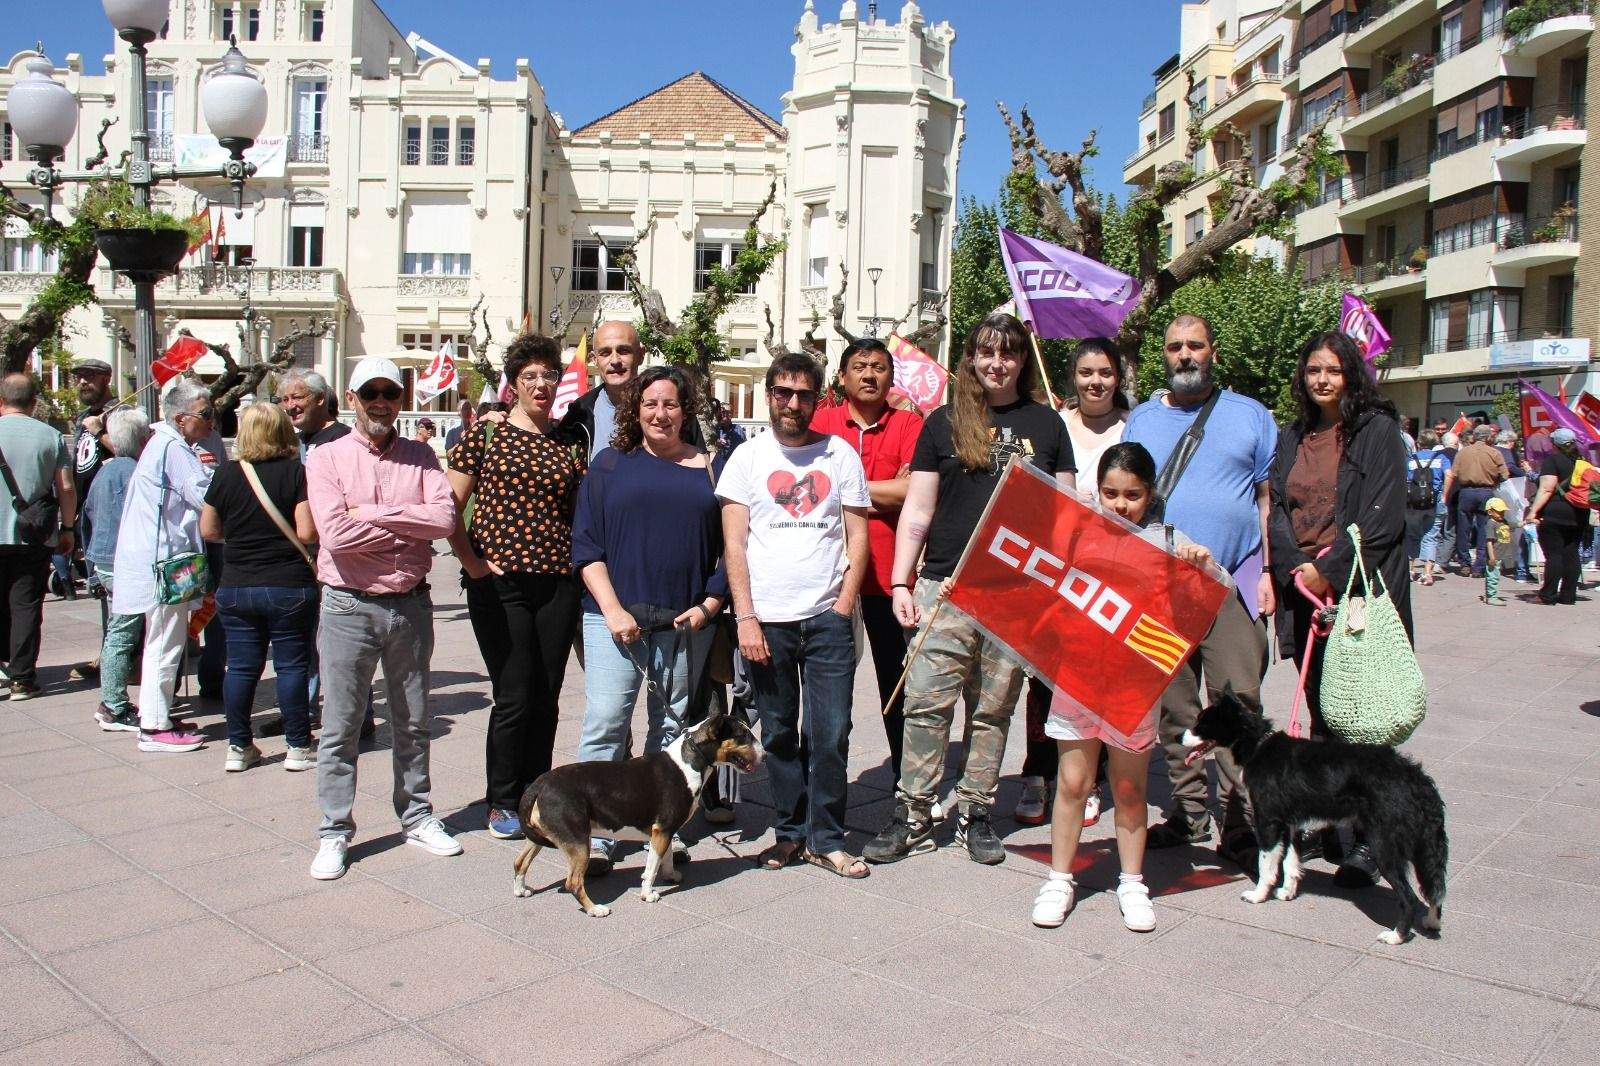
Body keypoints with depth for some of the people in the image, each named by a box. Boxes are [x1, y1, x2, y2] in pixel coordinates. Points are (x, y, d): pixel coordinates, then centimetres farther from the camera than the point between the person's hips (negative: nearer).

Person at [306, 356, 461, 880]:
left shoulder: (420, 457, 4)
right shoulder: (327, 458, -3)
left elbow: (444, 517, -13)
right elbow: (335, 533, -17)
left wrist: (369, 512, -16)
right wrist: (411, 527, -11)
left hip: (410, 605, 3)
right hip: (348, 607, -2)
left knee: (412, 723, 14)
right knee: (340, 726, 5)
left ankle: (417, 817, 28)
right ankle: (335, 832, 17)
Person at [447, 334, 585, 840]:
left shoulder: (571, 443, 9)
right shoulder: (487, 433, 1)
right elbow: (449, 506, 1)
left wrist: (580, 562, 1)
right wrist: (471, 561, -7)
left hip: (558, 584, 3)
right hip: (501, 583, -3)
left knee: (546, 700, 8)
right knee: (514, 698, -1)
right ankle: (503, 803, 17)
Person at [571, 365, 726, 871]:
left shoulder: (710, 468, 10)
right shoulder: (611, 463, 8)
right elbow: (585, 543, 2)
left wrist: (709, 605, -3)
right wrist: (613, 610, -8)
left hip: (686, 622, 1)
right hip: (617, 616, -1)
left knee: (673, 727, 8)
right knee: (604, 723, -9)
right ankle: (594, 837, -3)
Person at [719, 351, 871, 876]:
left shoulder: (841, 454, 8)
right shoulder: (747, 458, 7)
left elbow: (858, 537, 7)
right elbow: (734, 544, 2)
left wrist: (843, 607, -3)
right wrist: (746, 617, -7)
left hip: (827, 617, 0)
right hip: (766, 619, 0)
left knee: (831, 735, 0)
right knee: (778, 734, 8)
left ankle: (826, 839, 13)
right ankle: (790, 833, 21)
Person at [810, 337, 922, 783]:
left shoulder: (908, 424, 2)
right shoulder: (820, 422, 4)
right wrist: (885, 491, -12)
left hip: (888, 571, -1)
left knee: (896, 678, 12)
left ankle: (906, 776, 26)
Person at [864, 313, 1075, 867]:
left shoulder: (1046, 424, 11)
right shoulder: (945, 422, 8)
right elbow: (916, 512, 6)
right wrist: (900, 583, -2)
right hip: (946, 587, -1)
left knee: (995, 710, 8)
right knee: (926, 705, -4)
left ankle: (975, 814, 20)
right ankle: (913, 815, 7)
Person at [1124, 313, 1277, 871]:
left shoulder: (1250, 415, 8)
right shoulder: (1141, 418, 13)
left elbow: (1267, 499, 7)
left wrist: (1266, 569, -2)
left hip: (1233, 583, -2)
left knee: (1238, 703, -6)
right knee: (1174, 709, 8)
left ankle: (1241, 825, 2)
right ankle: (1188, 814, 20)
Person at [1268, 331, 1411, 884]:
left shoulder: (1378, 431, 0)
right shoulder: (1292, 438, 15)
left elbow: (1382, 517, -9)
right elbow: (1277, 510, 8)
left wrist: (1330, 570, -12)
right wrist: (1298, 572, -6)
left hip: (1359, 589, -4)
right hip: (1304, 592, 5)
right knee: (1321, 716, 10)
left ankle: (1363, 841, 4)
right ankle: (1323, 828, 18)